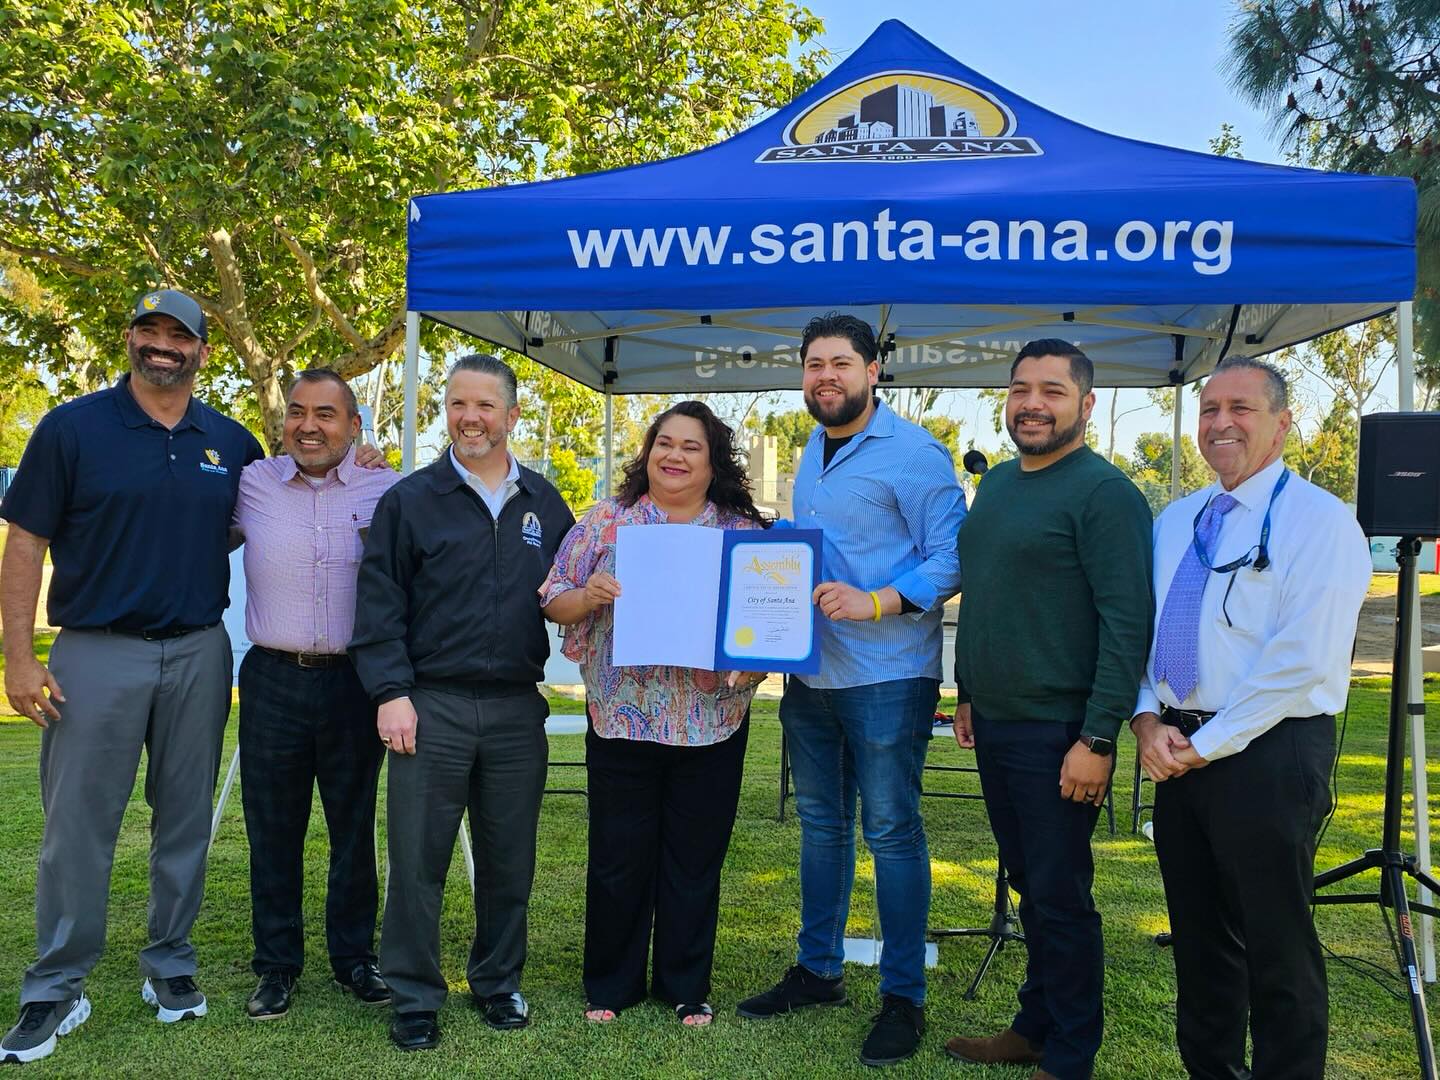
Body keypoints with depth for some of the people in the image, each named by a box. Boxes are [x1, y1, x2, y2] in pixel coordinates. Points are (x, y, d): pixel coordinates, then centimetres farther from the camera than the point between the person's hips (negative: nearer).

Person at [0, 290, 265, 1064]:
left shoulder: (230, 442, 7)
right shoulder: (73, 427, -2)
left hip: (200, 653, 3)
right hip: (98, 653, -3)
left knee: (185, 820, 11)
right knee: (77, 826, 2)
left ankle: (171, 966, 26)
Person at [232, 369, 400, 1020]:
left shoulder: (389, 492, 0)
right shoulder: (250, 484, 2)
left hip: (355, 681, 0)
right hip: (272, 680, 1)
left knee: (355, 827, 10)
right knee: (272, 831, 9)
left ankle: (353, 956, 26)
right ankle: (277, 965, 24)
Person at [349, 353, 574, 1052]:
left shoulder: (545, 505, 10)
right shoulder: (410, 500, 1)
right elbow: (379, 603, -3)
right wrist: (391, 693, -9)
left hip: (518, 710, 3)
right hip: (432, 705, -2)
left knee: (509, 861, 11)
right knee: (418, 860, 3)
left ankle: (498, 983, 28)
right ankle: (413, 998, 18)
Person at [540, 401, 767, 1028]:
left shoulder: (745, 533, 3)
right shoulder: (605, 522, 2)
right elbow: (554, 603, 3)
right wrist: (588, 595, -18)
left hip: (712, 725, 1)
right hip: (622, 719, 0)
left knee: (696, 859, 11)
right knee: (618, 857, 9)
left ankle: (686, 986, 30)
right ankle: (610, 985, 28)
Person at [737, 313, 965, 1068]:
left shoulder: (912, 453, -11)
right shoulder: (813, 453, 14)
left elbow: (951, 557, -16)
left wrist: (874, 601, -26)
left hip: (885, 675, -8)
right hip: (811, 671, 8)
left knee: (891, 831, 0)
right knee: (820, 823, 16)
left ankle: (903, 997, 14)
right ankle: (818, 970, 30)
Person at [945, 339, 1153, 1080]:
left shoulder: (1103, 491, -12)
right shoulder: (997, 483, 12)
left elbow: (1128, 623, -18)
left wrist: (1098, 739, -21)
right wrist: (967, 694, 17)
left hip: (1056, 733, -7)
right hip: (994, 725, 7)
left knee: (1060, 897, 3)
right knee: (1028, 887, 17)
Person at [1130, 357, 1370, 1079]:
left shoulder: (1319, 519, -9)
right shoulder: (1175, 521, 13)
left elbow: (1302, 661, -18)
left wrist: (1208, 744, -16)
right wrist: (1148, 720, -3)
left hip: (1268, 752, -7)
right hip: (1179, 751, 7)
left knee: (1277, 949, 3)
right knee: (1198, 933, 18)